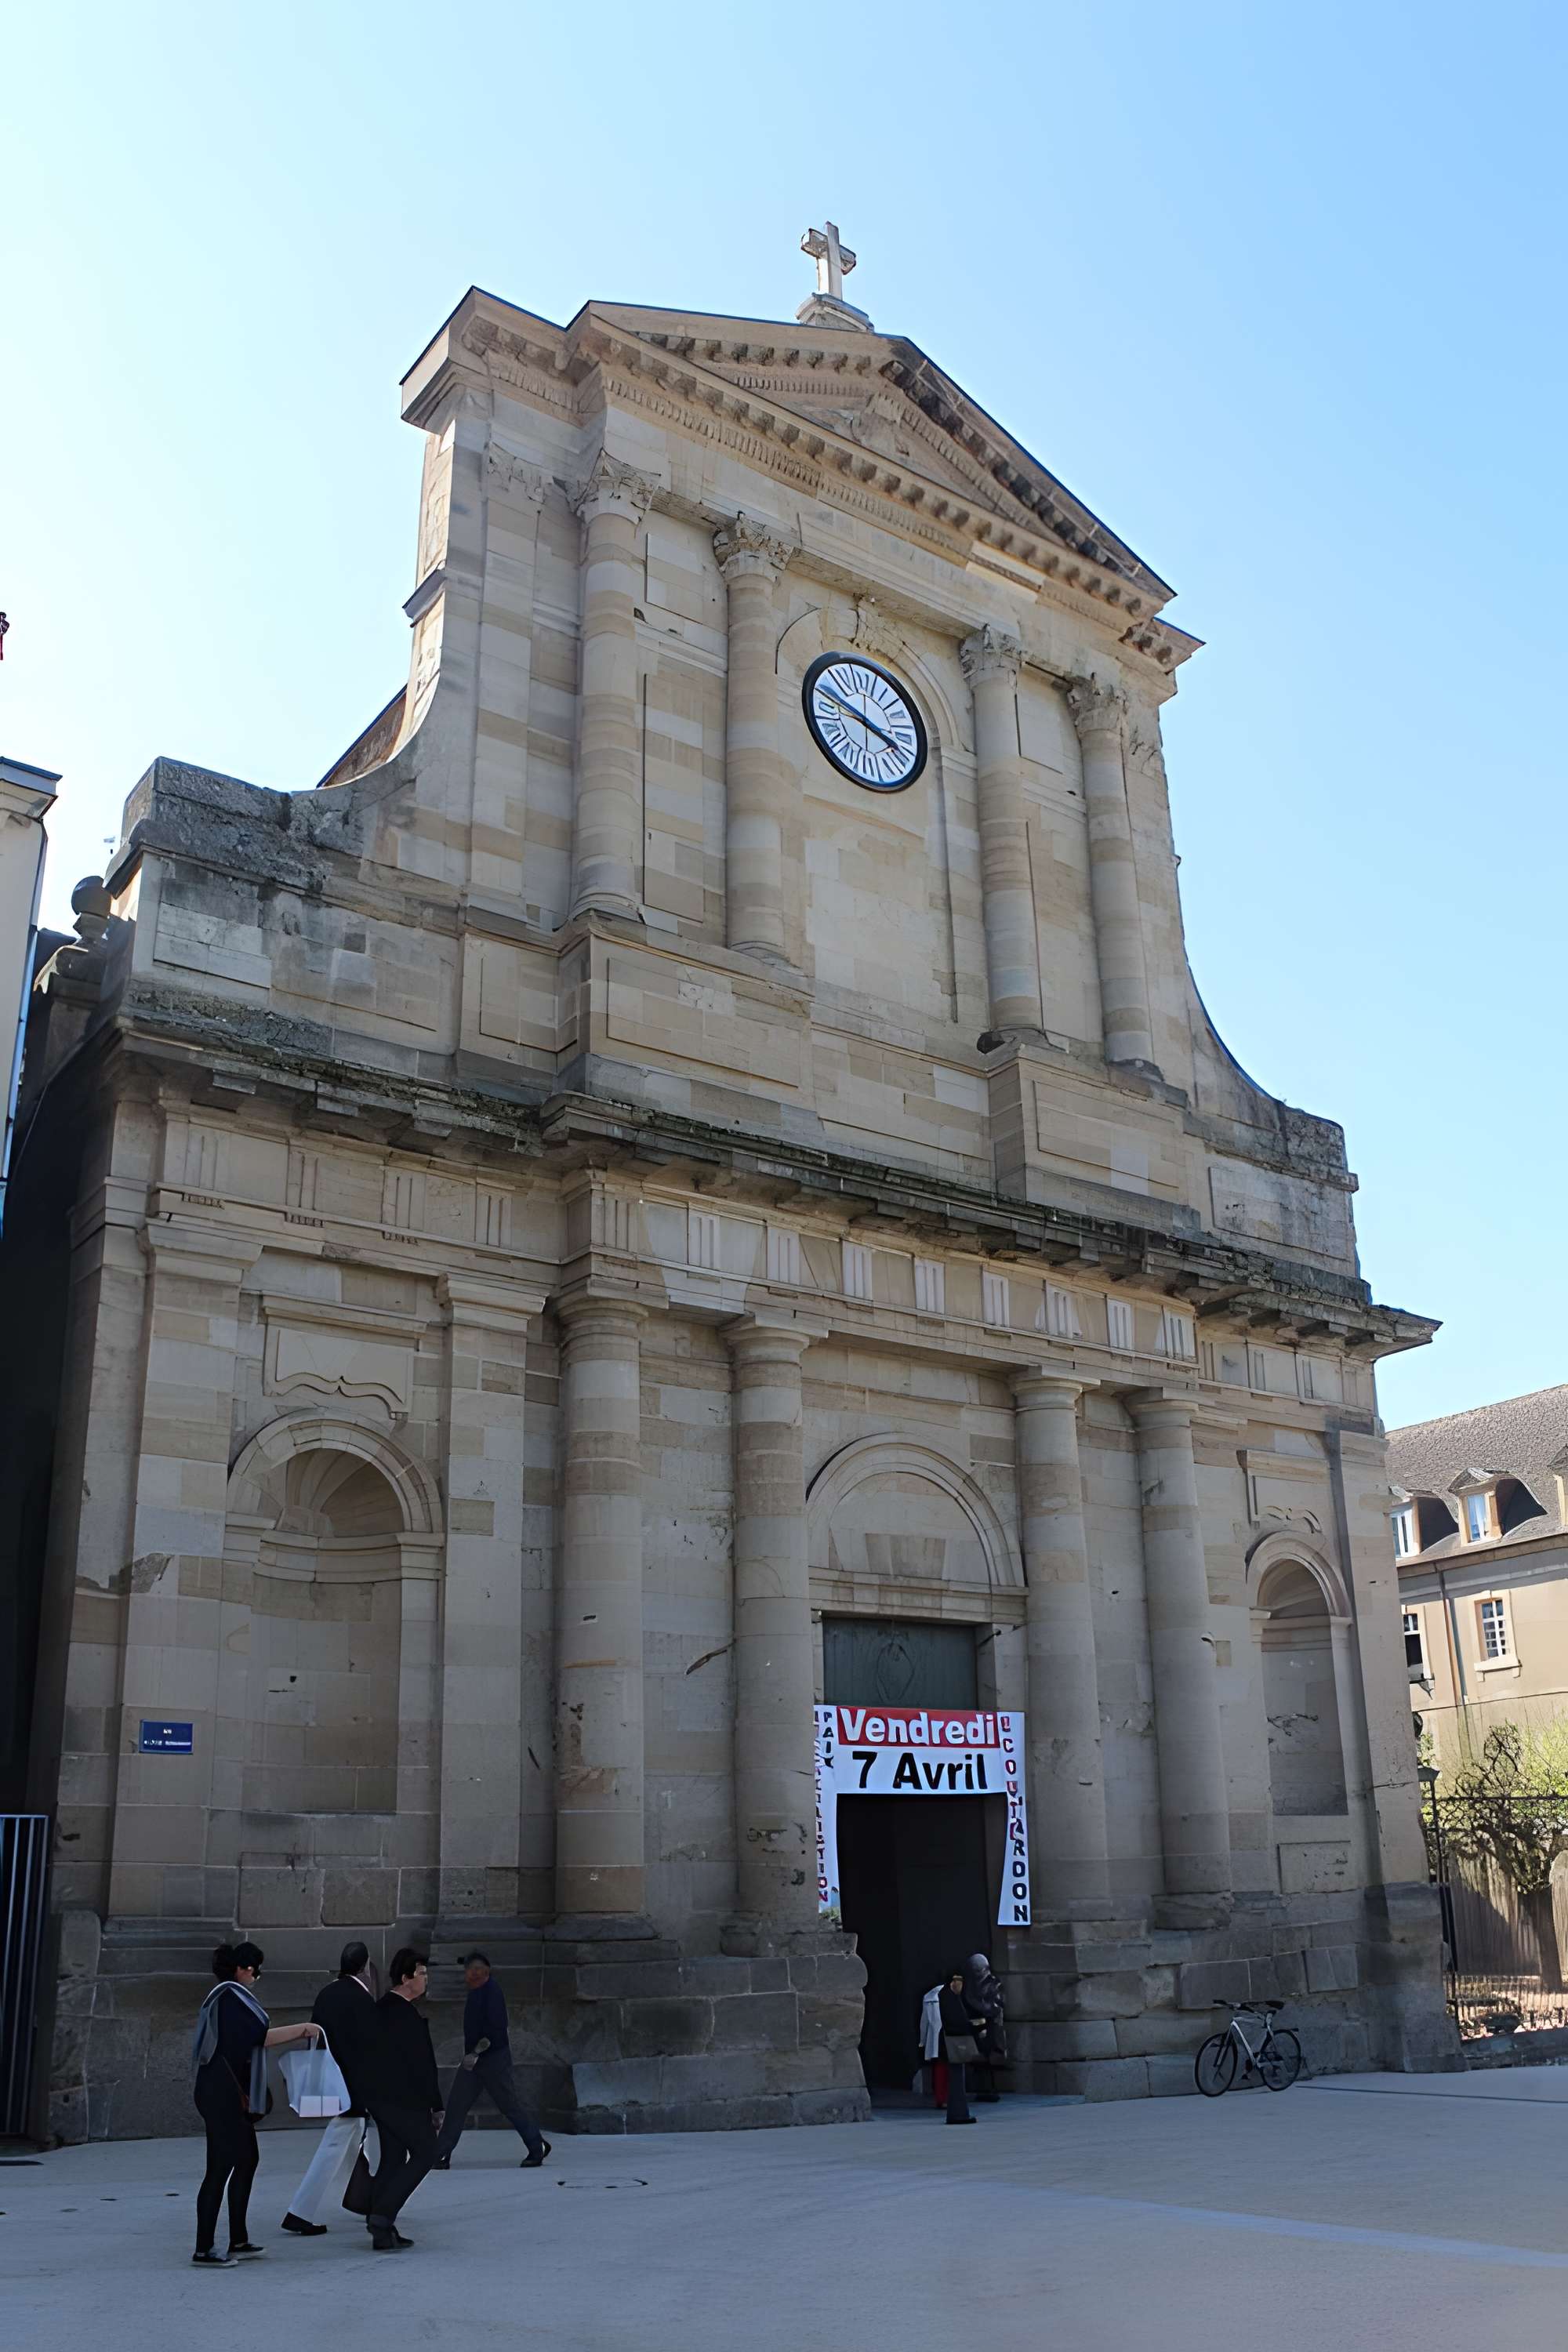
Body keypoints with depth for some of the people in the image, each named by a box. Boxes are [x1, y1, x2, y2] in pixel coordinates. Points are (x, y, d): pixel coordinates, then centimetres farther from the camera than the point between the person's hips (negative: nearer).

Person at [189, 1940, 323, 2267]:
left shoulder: (230, 1997, 16)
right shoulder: (230, 1997, -15)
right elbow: (261, 2035, -23)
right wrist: (302, 2029, -15)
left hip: (229, 2093, 10)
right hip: (221, 2093, -10)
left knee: (246, 2161, 14)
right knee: (221, 2167, -6)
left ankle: (239, 2242, 19)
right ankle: (204, 2250, -1)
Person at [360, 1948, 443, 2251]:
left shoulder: (380, 2009, 9)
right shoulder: (407, 2016, -20)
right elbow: (422, 2065, -18)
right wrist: (436, 2106, -11)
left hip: (377, 2095, 9)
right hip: (403, 2098, -9)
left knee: (392, 2157, 15)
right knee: (425, 2152, 3)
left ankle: (382, 2230, 15)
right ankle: (383, 2215, -4)